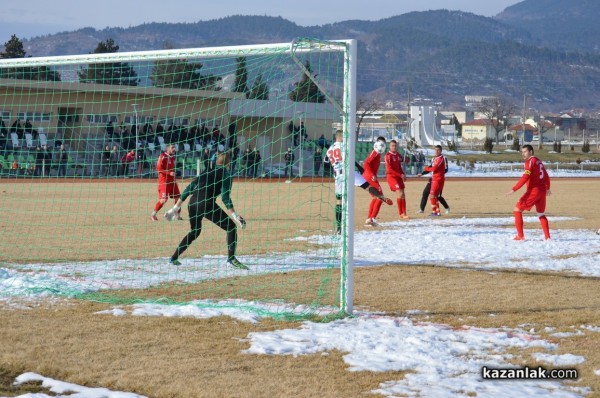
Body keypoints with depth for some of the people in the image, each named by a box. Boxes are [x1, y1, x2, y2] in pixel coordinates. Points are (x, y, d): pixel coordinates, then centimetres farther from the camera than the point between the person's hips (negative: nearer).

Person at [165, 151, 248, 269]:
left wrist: (176, 208, 25)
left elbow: (188, 189, 22)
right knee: (231, 227, 4)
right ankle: (231, 258, -10)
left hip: (192, 204, 6)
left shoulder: (206, 172, 25)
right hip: (207, 204, -6)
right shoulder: (225, 175, 8)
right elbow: (225, 197, -7)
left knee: (194, 232, 29)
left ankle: (174, 258, 29)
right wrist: (234, 215, -12)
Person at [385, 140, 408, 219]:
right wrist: (400, 175, -20)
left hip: (399, 176, 7)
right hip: (391, 176, -7)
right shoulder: (388, 156, -13)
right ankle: (401, 213, -8)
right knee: (399, 193, -16)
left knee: (402, 195, 7)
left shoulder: (398, 155, 10)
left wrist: (403, 174, 4)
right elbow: (389, 169, -18)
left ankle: (404, 213, 16)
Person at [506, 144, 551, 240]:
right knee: (541, 214, 21)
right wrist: (547, 188, 44)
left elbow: (525, 177, -21)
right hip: (542, 191, 8)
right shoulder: (539, 161, 17)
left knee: (517, 210, -3)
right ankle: (547, 236, 16)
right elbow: (546, 176, 27)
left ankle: (520, 236, -8)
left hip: (533, 191, -8)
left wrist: (514, 189, -25)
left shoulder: (530, 161, -9)